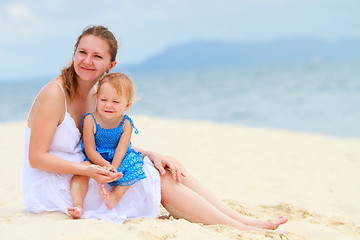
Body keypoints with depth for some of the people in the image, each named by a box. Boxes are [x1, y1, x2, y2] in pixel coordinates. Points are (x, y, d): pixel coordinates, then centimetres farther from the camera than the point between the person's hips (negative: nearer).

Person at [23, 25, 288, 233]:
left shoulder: (95, 95, 6)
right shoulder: (54, 94, -18)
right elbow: (37, 157, -19)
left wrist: (153, 155, -7)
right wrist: (89, 170, -30)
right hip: (52, 187, -8)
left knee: (167, 170, -6)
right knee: (161, 181, -15)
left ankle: (242, 219, -7)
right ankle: (241, 229, -14)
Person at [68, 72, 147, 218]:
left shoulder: (126, 124, -8)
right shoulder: (90, 120, -13)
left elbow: (121, 149, -15)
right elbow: (90, 150, -15)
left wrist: (113, 168, -33)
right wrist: (106, 165, -30)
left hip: (117, 160, 2)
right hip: (94, 160, -2)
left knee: (133, 167, -26)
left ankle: (115, 196, -30)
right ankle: (77, 204, -43)